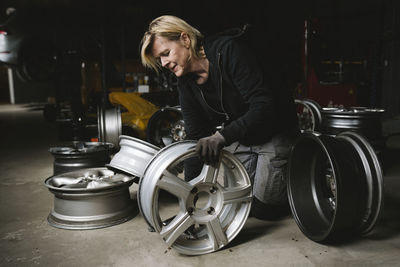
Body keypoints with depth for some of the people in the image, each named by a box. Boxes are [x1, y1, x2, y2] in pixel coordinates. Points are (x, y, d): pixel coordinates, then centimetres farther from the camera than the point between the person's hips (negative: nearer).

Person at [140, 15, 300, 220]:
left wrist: (223, 136, -43)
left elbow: (264, 105, -32)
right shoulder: (186, 83, -3)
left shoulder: (229, 50, -24)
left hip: (274, 132, -6)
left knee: (263, 208, -7)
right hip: (239, 141, 6)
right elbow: (196, 137, 0)